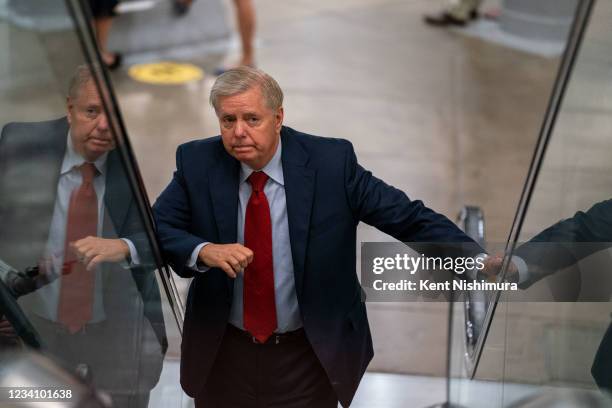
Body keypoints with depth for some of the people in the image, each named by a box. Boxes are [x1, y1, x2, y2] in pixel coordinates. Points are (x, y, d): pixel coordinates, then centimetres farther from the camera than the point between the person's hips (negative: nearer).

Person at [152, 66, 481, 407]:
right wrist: (203, 251, -30)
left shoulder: (331, 162, -13)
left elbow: (406, 216, -11)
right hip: (221, 353, 2)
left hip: (309, 357, -1)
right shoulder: (197, 162, -8)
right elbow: (156, 229, -11)